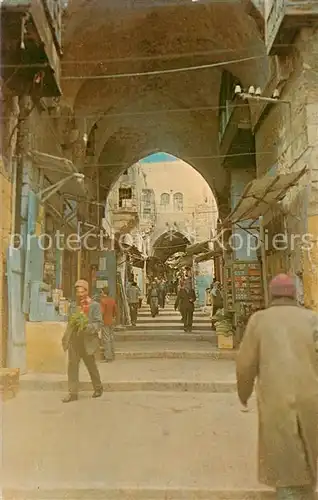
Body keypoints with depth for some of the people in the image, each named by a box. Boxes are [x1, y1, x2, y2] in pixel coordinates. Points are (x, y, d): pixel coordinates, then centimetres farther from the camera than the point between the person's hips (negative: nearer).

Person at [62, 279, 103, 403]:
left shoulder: (94, 305, -4)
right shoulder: (73, 306, 10)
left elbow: (99, 323, -10)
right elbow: (70, 322, 16)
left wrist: (86, 327, -23)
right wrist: (66, 337, 3)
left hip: (87, 341, -3)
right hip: (74, 340, 4)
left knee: (91, 366, 11)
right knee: (72, 365, -1)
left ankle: (98, 388, 31)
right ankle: (73, 393, 6)